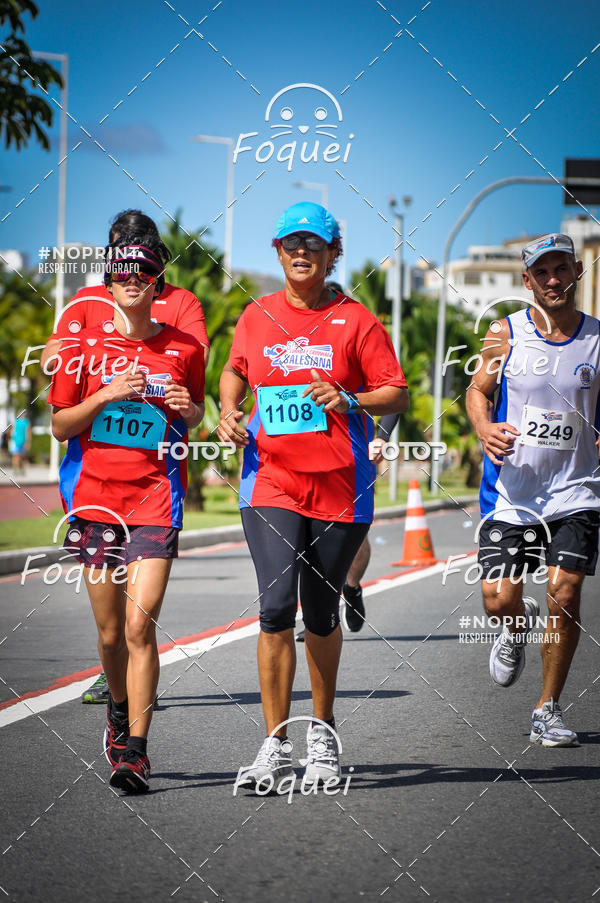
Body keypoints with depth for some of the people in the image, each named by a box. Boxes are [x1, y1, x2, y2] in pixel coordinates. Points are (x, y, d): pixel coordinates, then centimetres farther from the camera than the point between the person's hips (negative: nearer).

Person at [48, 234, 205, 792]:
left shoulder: (184, 348, 4)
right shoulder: (85, 346, 4)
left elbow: (196, 415, 19)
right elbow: (60, 426, 4)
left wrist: (188, 410, -5)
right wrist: (106, 396, -12)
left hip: (156, 499, -1)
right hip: (95, 496, 2)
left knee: (140, 626, -14)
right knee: (110, 631, 9)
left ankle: (134, 751, -12)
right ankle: (119, 710, 38)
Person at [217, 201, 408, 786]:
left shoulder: (354, 320, 0)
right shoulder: (257, 317, 8)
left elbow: (397, 394, 1)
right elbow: (235, 370, 26)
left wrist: (347, 400, -16)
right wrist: (228, 410, 7)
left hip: (339, 485, -1)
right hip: (270, 480, 1)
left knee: (321, 615, 8)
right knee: (276, 607, -14)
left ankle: (322, 733, 28)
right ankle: (275, 746, -9)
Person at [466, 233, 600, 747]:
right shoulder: (506, 334, -1)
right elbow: (478, 391, 10)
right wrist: (486, 429, -10)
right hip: (511, 490, 0)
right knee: (498, 600, -5)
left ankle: (548, 710, 4)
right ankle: (518, 627, 35)